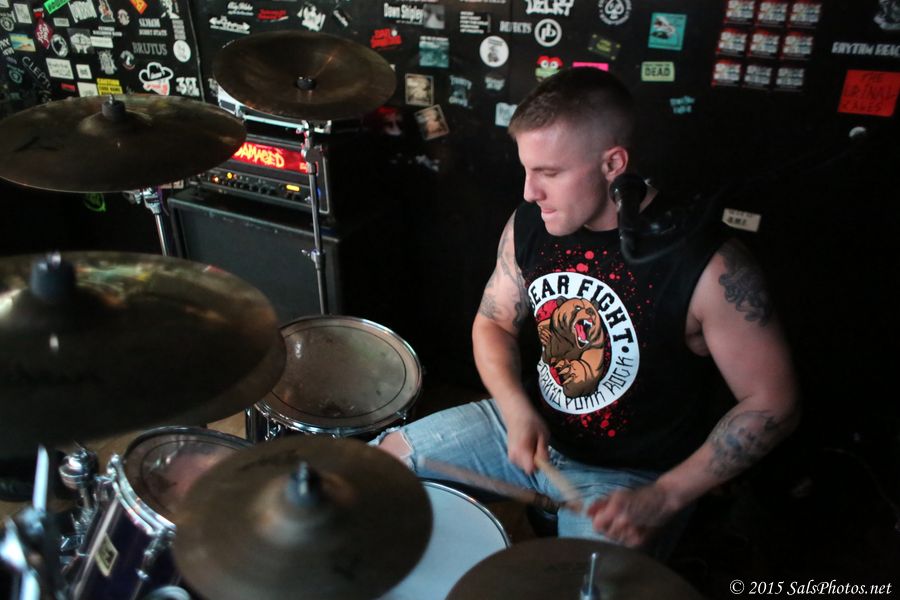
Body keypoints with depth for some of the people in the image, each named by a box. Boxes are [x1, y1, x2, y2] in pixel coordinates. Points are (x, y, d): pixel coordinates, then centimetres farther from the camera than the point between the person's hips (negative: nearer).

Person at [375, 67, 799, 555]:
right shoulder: (530, 224, -8)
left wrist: (664, 498, -22)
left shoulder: (710, 267, -26)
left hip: (630, 475, -5)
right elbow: (494, 321, 6)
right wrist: (517, 410, -13)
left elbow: (773, 402, -17)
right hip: (529, 426, 5)